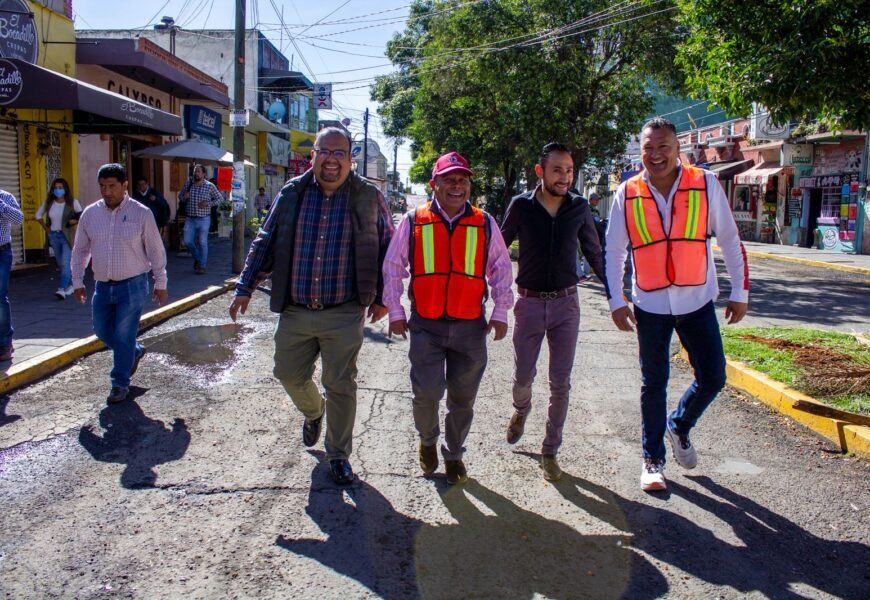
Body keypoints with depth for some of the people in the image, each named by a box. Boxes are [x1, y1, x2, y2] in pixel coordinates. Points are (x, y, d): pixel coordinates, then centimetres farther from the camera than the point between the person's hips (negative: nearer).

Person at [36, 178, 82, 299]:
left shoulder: (72, 202, -6)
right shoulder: (48, 203, 4)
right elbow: (38, 215, 18)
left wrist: (76, 221, -19)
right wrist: (46, 228, 11)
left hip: (68, 236, -5)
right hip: (54, 236, 5)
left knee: (66, 263, -13)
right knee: (61, 264, 12)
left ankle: (62, 289, -19)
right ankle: (70, 285, 29)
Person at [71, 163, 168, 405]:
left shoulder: (141, 213, -7)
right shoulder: (90, 213, 3)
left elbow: (155, 250, -3)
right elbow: (80, 250, 12)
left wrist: (160, 283, -2)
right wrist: (78, 281, 10)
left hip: (132, 285, -5)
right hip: (103, 286, 5)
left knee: (124, 335, -3)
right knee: (102, 330, 12)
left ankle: (120, 384, 10)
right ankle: (134, 351, 39)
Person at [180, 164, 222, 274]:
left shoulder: (210, 186, -4)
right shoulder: (188, 184, 4)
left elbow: (220, 199, 1)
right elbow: (181, 196, 16)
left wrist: (208, 204, -14)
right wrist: (184, 197, -8)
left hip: (203, 219, -3)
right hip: (190, 219, 3)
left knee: (202, 242, 1)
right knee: (187, 241, 3)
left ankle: (202, 266, 12)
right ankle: (198, 258, 28)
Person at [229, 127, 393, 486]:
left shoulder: (368, 197, -2)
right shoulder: (292, 194, 4)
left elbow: (387, 248, 6)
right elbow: (265, 243, 8)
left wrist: (381, 297, 5)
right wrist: (245, 288, 3)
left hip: (345, 314, -3)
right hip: (295, 311, 3)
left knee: (340, 386, 5)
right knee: (290, 375, 13)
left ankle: (338, 454, 23)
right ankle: (313, 412, 47)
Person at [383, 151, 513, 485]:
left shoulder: (485, 224, 5)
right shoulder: (413, 222, 0)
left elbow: (501, 270, 12)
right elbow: (393, 267, 6)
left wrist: (500, 313, 7)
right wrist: (395, 311, 3)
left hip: (471, 326, 2)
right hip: (425, 325, -1)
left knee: (463, 399, 10)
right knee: (426, 392, -8)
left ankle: (453, 454, 32)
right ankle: (427, 440, 24)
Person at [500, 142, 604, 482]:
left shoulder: (579, 208, -2)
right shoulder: (521, 206, -7)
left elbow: (594, 253, 10)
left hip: (566, 303, 1)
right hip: (530, 302, -1)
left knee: (560, 383, 2)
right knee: (523, 376, 7)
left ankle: (550, 451, 17)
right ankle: (521, 411, 42)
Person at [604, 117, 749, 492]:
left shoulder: (705, 184, -6)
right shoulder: (628, 194, -4)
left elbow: (730, 241, 0)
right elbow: (613, 252, 1)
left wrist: (740, 292, 1)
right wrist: (616, 302, -5)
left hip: (697, 302, 1)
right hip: (650, 305, 0)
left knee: (713, 379, 3)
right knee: (653, 384, 8)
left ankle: (679, 426, 33)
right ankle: (653, 459, 23)